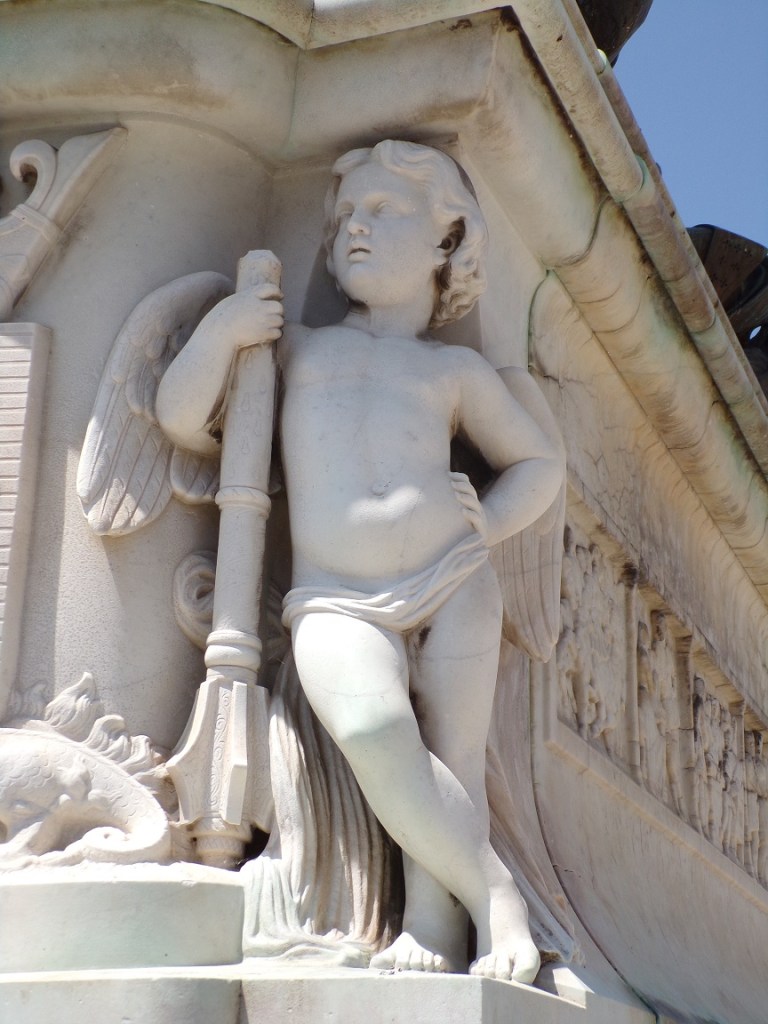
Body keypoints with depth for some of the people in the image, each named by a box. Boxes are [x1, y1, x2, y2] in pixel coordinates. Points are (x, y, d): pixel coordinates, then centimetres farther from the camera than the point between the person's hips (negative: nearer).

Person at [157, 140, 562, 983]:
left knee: (453, 759, -13)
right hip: (337, 602, -2)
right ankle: (494, 897, -21)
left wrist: (493, 519, 9)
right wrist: (219, 332, 2)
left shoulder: (456, 369, 23)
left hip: (453, 584, 3)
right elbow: (181, 419, 18)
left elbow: (537, 462, 30)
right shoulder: (293, 345, 24)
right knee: (375, 732, -30)